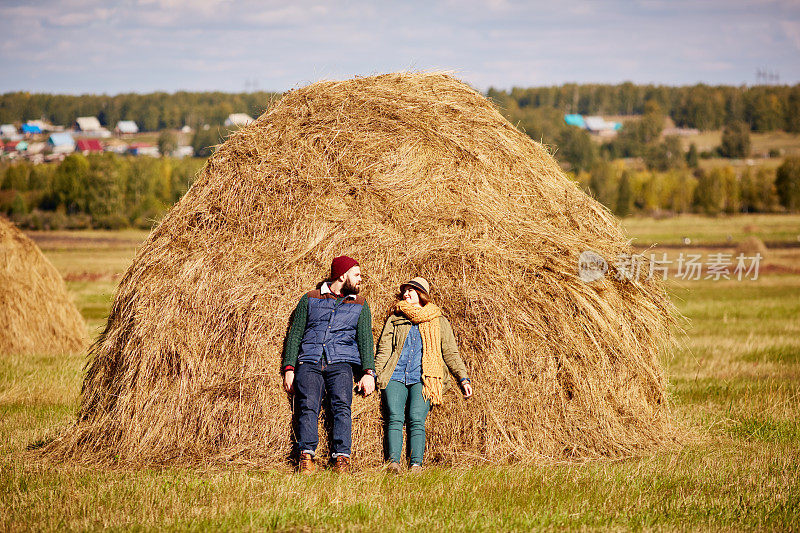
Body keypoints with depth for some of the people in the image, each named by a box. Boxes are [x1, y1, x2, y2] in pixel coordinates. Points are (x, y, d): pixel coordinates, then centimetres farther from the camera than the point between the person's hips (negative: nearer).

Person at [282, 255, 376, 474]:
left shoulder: (359, 305, 19)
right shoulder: (310, 300, 16)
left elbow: (365, 340, 11)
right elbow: (295, 335, 13)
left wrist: (368, 372, -3)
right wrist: (289, 369, 2)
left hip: (341, 364, 0)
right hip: (309, 363, 0)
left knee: (341, 406, -22)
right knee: (308, 406, -21)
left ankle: (342, 458, -28)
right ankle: (306, 457, -27)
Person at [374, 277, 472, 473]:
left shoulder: (439, 322, 16)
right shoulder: (395, 319, 20)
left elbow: (450, 353, 14)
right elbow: (384, 350, 14)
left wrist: (463, 378, 2)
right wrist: (374, 376, 2)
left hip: (422, 379, -2)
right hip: (395, 377, 2)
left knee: (416, 419, -20)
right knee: (395, 418, -19)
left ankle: (416, 464, -28)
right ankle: (393, 462, -28)